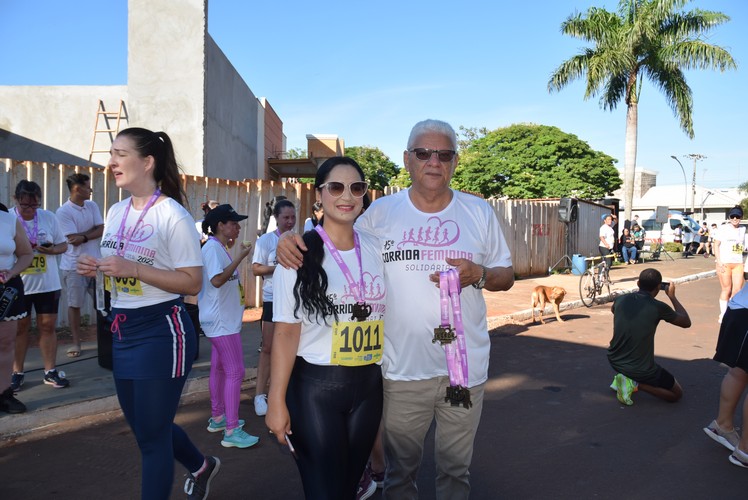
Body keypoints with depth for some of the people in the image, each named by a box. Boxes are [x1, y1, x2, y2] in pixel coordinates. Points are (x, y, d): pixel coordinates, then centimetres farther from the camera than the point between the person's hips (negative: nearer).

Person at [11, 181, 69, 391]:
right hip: (18, 285, -2)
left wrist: (52, 250, -14)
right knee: (20, 327, 9)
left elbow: (63, 245, 7)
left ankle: (50, 371, 16)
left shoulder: (49, 217, 1)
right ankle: (17, 372, 21)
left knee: (47, 326, 7)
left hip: (48, 284, 2)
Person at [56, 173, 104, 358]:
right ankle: (76, 342, 17)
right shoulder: (63, 212, -12)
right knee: (74, 305, 5)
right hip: (74, 266, -4)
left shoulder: (92, 206, 5)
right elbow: (73, 240, -17)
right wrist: (92, 230, -9)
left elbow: (101, 231, -4)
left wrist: (84, 237, -17)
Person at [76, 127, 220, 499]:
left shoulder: (173, 216, -15)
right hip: (121, 331, 8)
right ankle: (201, 466, 46)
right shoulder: (115, 212, 8)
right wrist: (96, 269, -3)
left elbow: (193, 283, -18)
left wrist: (134, 269, -25)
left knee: (152, 434, 3)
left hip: (161, 332, -8)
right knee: (144, 426, 21)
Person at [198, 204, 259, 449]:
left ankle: (218, 418, 29)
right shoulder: (212, 248, -17)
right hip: (221, 320, -11)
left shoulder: (220, 248, 13)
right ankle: (231, 431, -4)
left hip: (224, 319, 11)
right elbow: (217, 280, -29)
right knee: (235, 371, -9)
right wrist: (239, 258, -26)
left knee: (219, 367, 17)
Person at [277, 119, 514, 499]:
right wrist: (292, 243, -14)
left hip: (465, 366, 1)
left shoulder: (479, 212, 2)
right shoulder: (381, 212, -1)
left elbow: (506, 276, 8)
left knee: (456, 469, 19)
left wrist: (477, 275, -14)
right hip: (401, 368, -1)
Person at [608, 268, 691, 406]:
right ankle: (635, 384, -3)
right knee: (677, 393, 17)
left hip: (614, 361, 5)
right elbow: (686, 322, 2)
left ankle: (622, 378, 18)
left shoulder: (621, 300, -4)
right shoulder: (658, 307, -16)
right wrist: (672, 296, 12)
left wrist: (639, 292, 26)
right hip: (640, 369, -5)